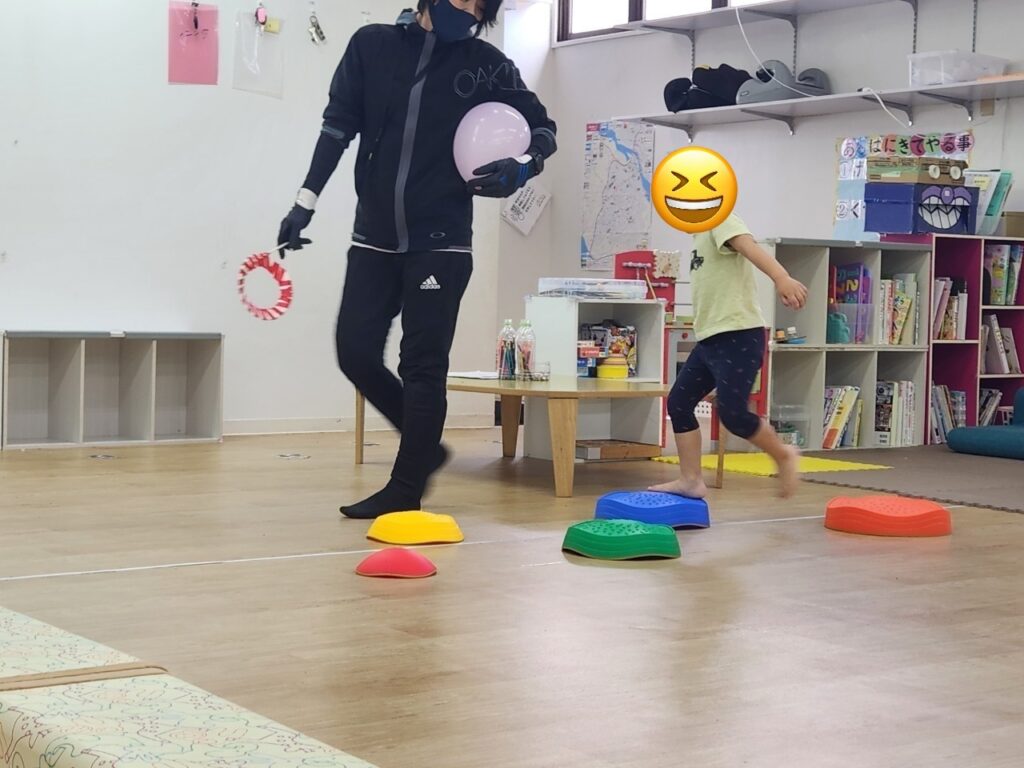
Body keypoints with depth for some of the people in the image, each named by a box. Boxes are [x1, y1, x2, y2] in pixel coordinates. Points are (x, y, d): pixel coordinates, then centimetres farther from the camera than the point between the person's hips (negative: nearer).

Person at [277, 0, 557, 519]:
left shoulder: (486, 65, -1)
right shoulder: (372, 45, 2)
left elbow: (543, 128, 6)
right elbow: (338, 126, 4)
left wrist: (521, 167, -15)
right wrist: (306, 201, -2)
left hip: (441, 241, -3)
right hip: (374, 238, 3)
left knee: (422, 366, -3)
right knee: (356, 352, 2)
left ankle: (405, 492, 5)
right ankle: (425, 446, 22)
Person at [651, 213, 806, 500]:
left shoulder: (721, 220, -10)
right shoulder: (702, 235, 20)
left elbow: (751, 248, -30)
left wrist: (781, 278, -49)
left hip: (738, 336, -10)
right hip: (710, 338, 10)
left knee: (732, 413, -16)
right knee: (678, 403, 7)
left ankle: (783, 456, 7)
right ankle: (691, 480, 13)